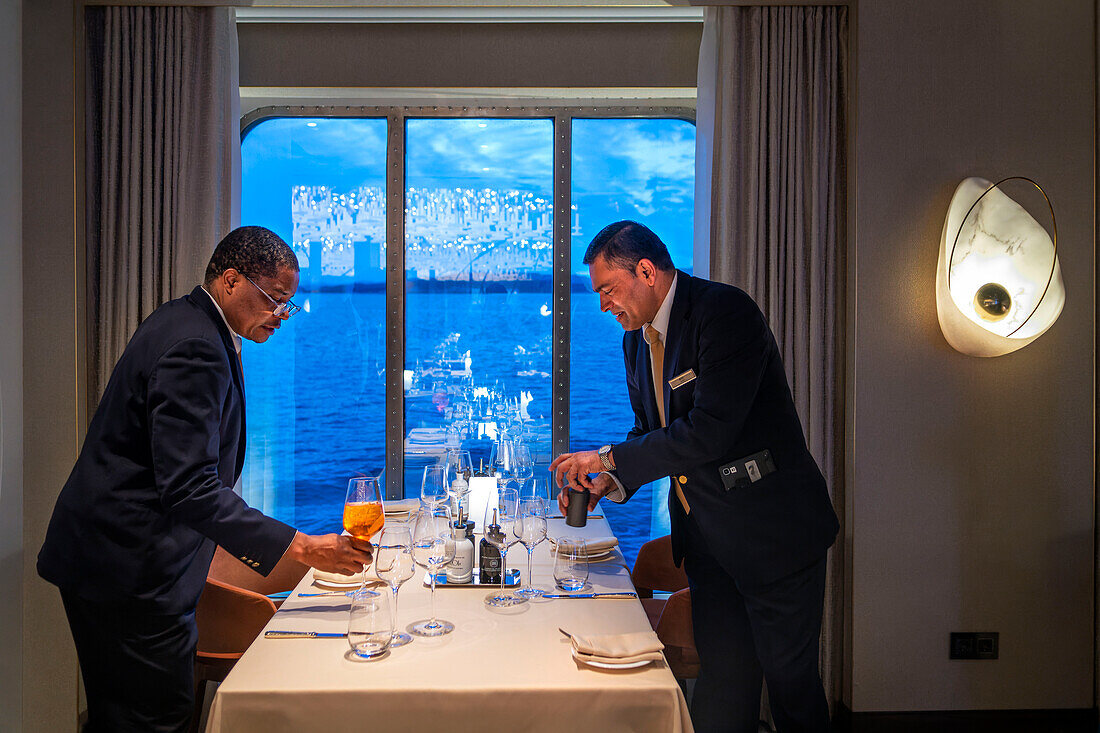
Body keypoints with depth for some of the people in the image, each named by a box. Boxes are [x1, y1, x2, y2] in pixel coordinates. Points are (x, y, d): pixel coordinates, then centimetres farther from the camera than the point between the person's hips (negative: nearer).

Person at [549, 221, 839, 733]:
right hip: (705, 536, 7)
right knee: (722, 678, 10)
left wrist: (610, 457, -19)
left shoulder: (725, 312, -18)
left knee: (789, 678, 6)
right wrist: (612, 480, -2)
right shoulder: (638, 337, 9)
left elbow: (710, 431, -27)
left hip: (771, 532, -7)